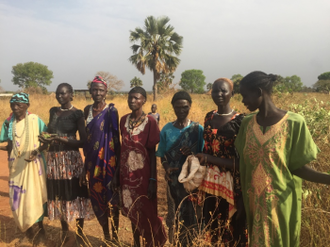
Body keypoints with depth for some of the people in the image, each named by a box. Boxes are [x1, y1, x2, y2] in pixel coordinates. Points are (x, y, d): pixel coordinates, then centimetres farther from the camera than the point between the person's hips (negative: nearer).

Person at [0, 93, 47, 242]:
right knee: (18, 196, 8)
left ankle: (40, 225, 28)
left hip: (34, 164, -3)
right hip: (16, 165, 3)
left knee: (35, 194, 7)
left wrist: (38, 150, -22)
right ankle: (27, 226, 29)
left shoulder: (35, 120, -9)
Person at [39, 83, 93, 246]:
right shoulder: (53, 111, 10)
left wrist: (61, 140, -21)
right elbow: (50, 133, 16)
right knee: (58, 195, 13)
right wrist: (46, 140, -5)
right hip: (54, 158, 5)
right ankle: (64, 229, 33)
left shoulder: (77, 114, -7)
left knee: (75, 196, 2)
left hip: (71, 159, -5)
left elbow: (84, 141, -12)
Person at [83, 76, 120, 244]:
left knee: (112, 197, 4)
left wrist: (118, 159, -9)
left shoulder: (111, 110, -7)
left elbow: (117, 136, -7)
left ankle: (114, 235, 20)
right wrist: (86, 158, 12)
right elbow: (86, 136, 12)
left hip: (108, 159, -5)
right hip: (93, 160, 5)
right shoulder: (87, 110, 7)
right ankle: (105, 234, 28)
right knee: (97, 197, 12)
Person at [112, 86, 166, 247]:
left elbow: (152, 152, -10)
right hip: (126, 172, 5)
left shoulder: (150, 122, -11)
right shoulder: (124, 120, 4)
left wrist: (152, 179, -12)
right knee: (132, 211, 16)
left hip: (143, 173, -4)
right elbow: (123, 147, 9)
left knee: (146, 213, 7)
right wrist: (117, 172, 9)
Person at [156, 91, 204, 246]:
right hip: (174, 180, 2)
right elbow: (162, 156, 5)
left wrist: (192, 154, -22)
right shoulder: (167, 129, 1)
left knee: (192, 216, 5)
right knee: (174, 217, 11)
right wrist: (167, 168, -13)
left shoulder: (198, 129, -4)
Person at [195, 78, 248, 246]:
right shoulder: (209, 117, 7)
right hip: (210, 181, 5)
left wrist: (208, 158, -17)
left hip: (231, 183, -4)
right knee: (211, 225, 14)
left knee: (233, 229, 7)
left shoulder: (239, 120, -9)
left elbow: (241, 157, -12)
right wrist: (197, 157, -5)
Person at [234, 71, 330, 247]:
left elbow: (297, 167, -11)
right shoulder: (247, 124, 0)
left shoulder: (294, 123, -13)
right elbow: (243, 166, 4)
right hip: (253, 202, 4)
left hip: (281, 201, -4)